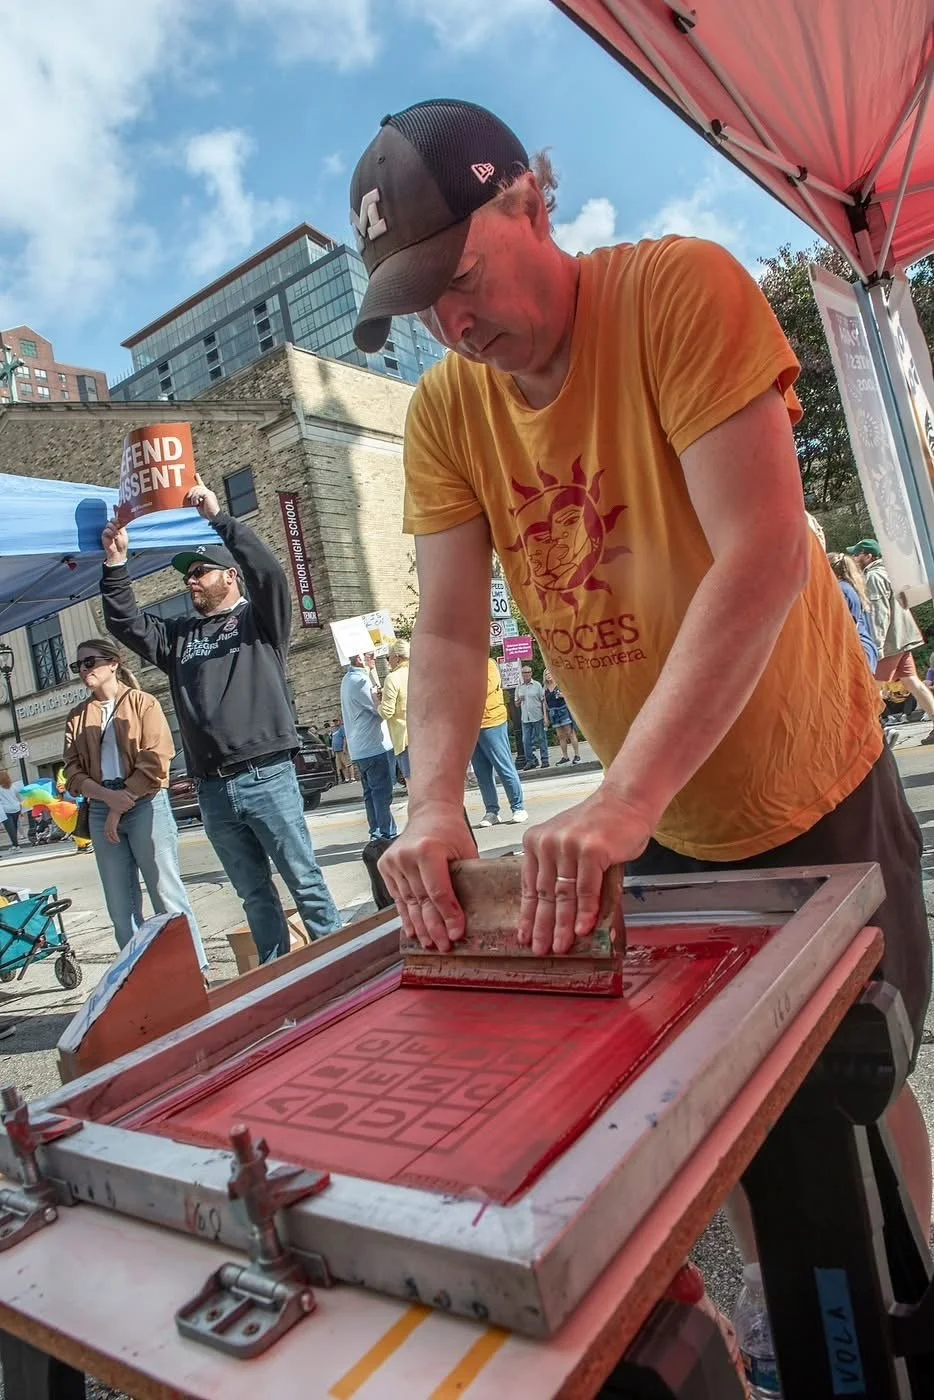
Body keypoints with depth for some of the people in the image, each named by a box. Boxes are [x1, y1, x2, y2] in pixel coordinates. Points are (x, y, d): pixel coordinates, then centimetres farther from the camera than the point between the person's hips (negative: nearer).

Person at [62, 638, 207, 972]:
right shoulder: (77, 716, 15)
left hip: (145, 804, -5)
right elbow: (73, 772, 6)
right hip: (101, 810, 5)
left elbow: (155, 761, -8)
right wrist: (108, 796, -12)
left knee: (167, 895, -5)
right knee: (120, 906, 8)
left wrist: (121, 806, -11)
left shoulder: (143, 702, 1)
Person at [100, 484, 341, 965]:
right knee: (253, 891, 12)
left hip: (266, 777, -5)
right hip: (212, 789, 5)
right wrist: (116, 564, 1)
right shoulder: (179, 634, 18)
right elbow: (126, 624, 11)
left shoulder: (260, 618, 4)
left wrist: (218, 518, -15)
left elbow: (269, 571, -13)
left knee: (304, 880, 1)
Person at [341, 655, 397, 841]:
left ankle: (376, 832, 16)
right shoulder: (360, 680, -17)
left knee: (371, 792, 12)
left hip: (360, 749, 10)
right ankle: (386, 834, -4)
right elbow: (381, 709, -18)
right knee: (382, 792, -6)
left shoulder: (348, 679, 16)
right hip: (376, 747, -10)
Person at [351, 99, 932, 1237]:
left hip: (810, 800, -4)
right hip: (653, 826, 5)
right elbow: (448, 632, -11)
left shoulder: (681, 289, -19)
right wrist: (433, 806, -27)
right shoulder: (443, 409, -5)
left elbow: (766, 557, -30)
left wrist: (624, 798, -37)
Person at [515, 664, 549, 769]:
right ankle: (530, 760, 11)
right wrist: (519, 701, -7)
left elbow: (543, 701, -1)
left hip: (538, 717, -3)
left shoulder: (537, 685, 1)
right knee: (526, 741, 2)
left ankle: (545, 760, 9)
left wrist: (545, 717, -7)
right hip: (525, 718, 3)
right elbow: (516, 704, 17)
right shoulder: (518, 688, 10)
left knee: (541, 738, 3)